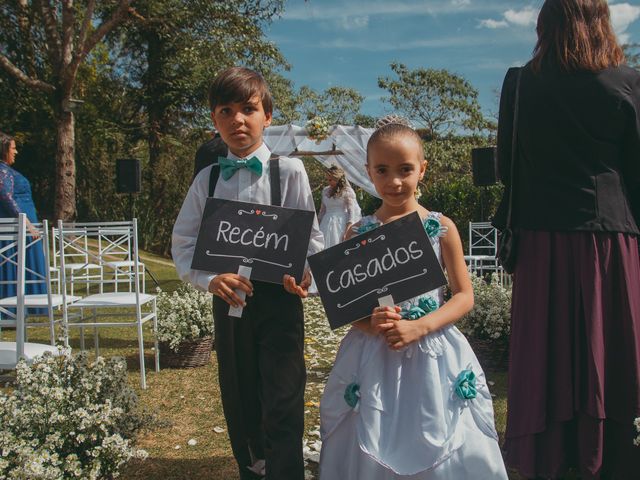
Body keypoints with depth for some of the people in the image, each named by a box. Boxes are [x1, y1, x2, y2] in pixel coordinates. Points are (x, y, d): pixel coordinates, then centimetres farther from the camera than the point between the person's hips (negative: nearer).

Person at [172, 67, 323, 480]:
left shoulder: (288, 171, -4)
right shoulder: (207, 179, 4)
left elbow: (311, 234, -4)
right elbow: (183, 242, 2)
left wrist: (304, 273, -24)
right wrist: (210, 279, -16)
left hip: (278, 299, -3)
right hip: (229, 300, 4)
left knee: (282, 404, -4)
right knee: (239, 402, 17)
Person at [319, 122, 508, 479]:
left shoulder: (441, 228, -1)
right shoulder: (358, 232, 1)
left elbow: (464, 296, -1)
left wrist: (418, 328, -15)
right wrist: (370, 323, -16)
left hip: (432, 353, 0)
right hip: (373, 355, 1)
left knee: (437, 451, 7)